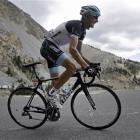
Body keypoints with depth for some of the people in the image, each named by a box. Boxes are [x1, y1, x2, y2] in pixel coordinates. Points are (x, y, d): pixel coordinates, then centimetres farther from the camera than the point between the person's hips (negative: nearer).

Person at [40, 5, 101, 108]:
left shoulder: (82, 30, 10)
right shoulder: (77, 25, -20)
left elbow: (78, 52, 14)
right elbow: (72, 49, -34)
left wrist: (90, 63, 3)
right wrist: (86, 67, -36)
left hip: (48, 49, 10)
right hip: (49, 46, -10)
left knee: (56, 82, 11)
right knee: (72, 67, -25)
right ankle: (53, 92, -12)